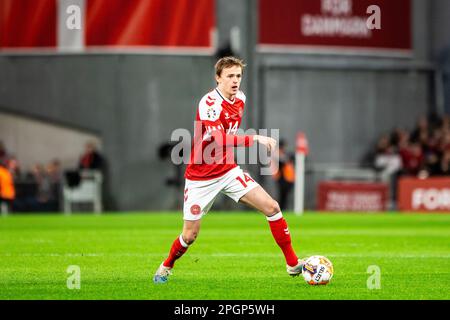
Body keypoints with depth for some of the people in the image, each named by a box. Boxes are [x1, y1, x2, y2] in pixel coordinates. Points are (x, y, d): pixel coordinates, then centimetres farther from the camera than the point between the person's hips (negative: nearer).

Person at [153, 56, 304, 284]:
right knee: (190, 235, -1)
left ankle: (292, 264, -1)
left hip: (228, 171, 6)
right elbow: (220, 140, -35)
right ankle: (166, 267, 30)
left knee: (272, 207, -9)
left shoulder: (240, 98, 1)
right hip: (200, 177, -6)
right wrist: (255, 139, -40)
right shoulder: (209, 103, -23)